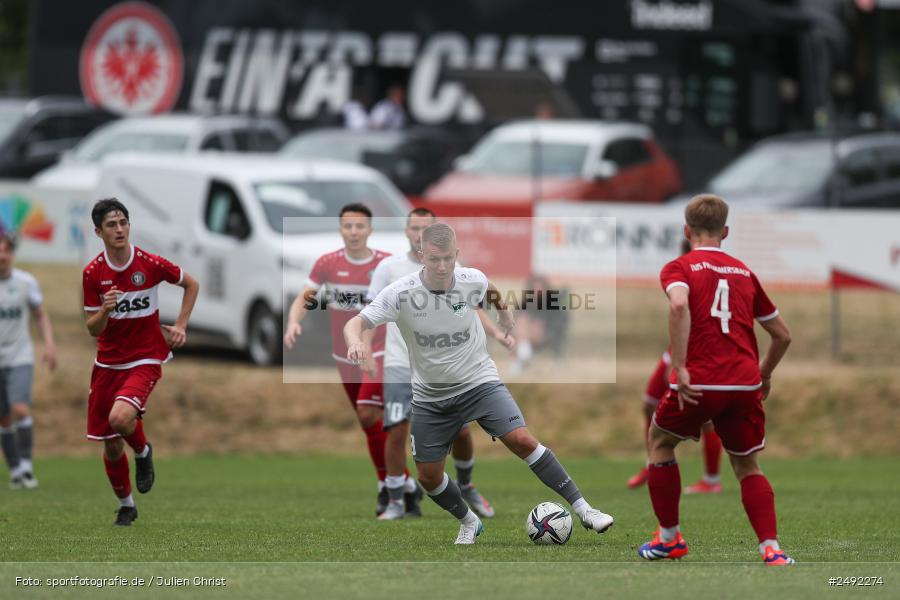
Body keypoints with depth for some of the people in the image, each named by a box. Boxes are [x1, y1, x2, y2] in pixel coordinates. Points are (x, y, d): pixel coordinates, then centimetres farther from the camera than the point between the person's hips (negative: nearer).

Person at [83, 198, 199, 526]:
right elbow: (93, 329, -2)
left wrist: (180, 326, -1)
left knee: (120, 418, -31)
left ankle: (143, 451, 3)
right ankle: (126, 505, 30)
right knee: (111, 446, 6)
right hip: (108, 362, 3)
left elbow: (191, 284, 7)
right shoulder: (93, 273, -5)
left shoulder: (151, 264, -11)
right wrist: (104, 311, -23)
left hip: (145, 359, -3)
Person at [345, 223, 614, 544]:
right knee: (428, 476, 5)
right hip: (430, 395, 1)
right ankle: (469, 524, 33)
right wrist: (355, 342, -50)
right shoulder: (400, 293, -21)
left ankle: (581, 508, -13)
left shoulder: (472, 280, -13)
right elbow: (355, 323, -29)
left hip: (479, 382, -1)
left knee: (521, 440, -20)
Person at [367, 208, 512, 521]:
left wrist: (497, 334, -12)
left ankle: (465, 487, 28)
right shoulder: (389, 267, 1)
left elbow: (470, 308, 4)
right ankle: (396, 503, 2)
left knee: (461, 431, 0)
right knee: (397, 432, -11)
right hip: (400, 366, -1)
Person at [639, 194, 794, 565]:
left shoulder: (679, 268, 4)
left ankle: (670, 537, 26)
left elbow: (679, 305, -20)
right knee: (747, 466, 17)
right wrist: (764, 375, 37)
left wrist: (680, 369, -20)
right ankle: (771, 549, -3)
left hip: (699, 384, -3)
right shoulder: (744, 273, 17)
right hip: (745, 386, 3)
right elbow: (782, 335, 20)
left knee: (660, 441, 24)